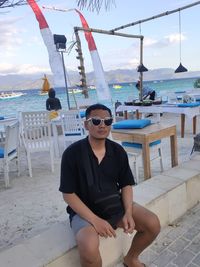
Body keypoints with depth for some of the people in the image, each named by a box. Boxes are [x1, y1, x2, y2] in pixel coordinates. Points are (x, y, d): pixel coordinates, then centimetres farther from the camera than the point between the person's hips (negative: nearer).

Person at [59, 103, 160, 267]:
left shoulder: (118, 151, -3)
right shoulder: (72, 153, -17)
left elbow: (126, 184, 4)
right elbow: (68, 194, -14)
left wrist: (128, 213, -12)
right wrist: (95, 220, -22)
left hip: (116, 205, 5)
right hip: (85, 211, -4)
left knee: (153, 224, -7)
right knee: (89, 247, -33)